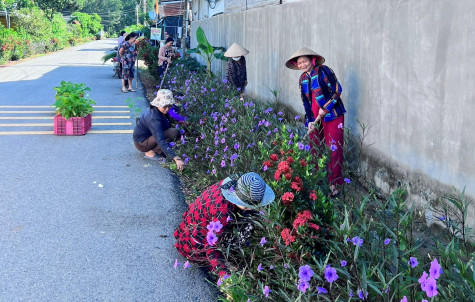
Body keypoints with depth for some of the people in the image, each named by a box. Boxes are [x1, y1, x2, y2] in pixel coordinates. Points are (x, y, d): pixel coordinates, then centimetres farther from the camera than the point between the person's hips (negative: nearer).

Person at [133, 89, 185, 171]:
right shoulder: (154, 119, -33)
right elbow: (161, 141, -41)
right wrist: (176, 158, -47)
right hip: (142, 143, -9)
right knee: (174, 133, -25)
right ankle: (150, 152, -11)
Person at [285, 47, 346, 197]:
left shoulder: (323, 71, -8)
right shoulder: (302, 79, 10)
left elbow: (337, 90, -11)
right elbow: (306, 102, 11)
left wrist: (326, 108, -15)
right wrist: (309, 121, 1)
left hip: (332, 116, -6)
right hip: (315, 118, 6)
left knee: (334, 149, -5)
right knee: (315, 149, 7)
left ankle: (333, 184, 3)